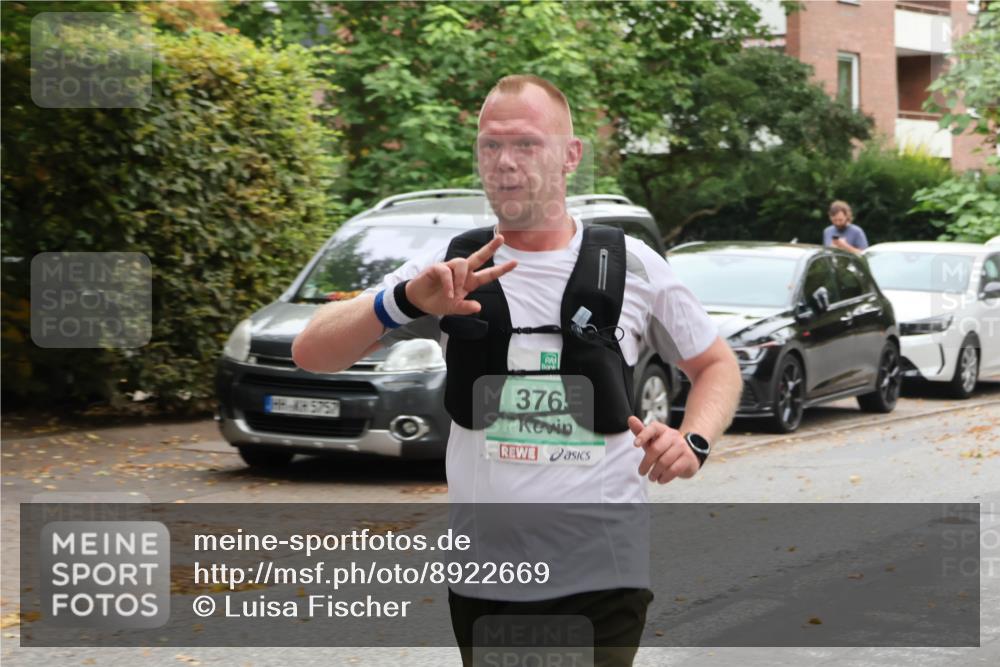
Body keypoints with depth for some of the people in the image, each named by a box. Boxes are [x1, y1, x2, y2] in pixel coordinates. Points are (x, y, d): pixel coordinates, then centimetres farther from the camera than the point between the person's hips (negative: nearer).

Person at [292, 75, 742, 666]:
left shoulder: (630, 266, 1)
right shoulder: (449, 269, 3)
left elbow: (717, 364, 13)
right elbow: (311, 353, -3)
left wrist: (693, 442, -9)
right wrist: (408, 302, -22)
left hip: (602, 579, -2)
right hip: (482, 581, 2)